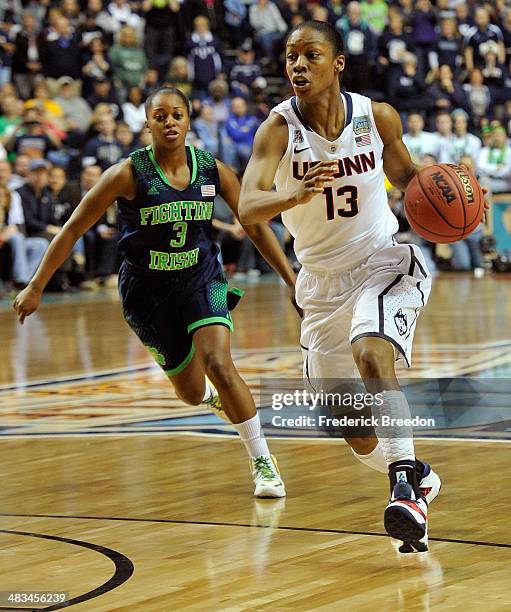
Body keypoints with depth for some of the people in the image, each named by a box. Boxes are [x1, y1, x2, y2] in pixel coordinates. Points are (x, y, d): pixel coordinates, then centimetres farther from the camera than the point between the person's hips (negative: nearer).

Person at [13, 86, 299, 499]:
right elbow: (74, 229, -10)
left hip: (201, 278, 1)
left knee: (219, 365, -22)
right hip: (148, 290, -1)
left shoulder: (213, 170, -9)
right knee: (192, 394, 7)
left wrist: (293, 280, -1)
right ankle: (217, 396, 48)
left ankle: (263, 462, -7)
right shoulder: (129, 174, -17)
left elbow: (256, 227, 2)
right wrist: (36, 287, -11)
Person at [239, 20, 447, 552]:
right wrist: (295, 195, -50)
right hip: (324, 282, 2)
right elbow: (247, 209, -29)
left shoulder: (377, 117, -10)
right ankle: (417, 478, 37)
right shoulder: (280, 128, -15)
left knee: (370, 352, -34)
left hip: (385, 263, -1)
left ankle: (407, 485, -29)